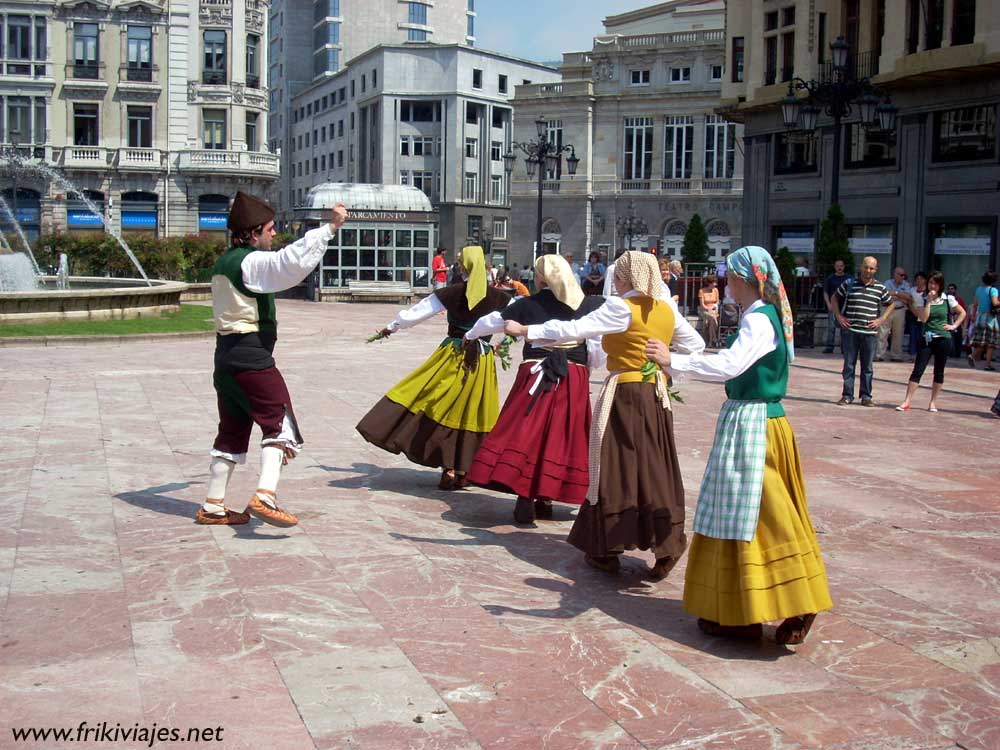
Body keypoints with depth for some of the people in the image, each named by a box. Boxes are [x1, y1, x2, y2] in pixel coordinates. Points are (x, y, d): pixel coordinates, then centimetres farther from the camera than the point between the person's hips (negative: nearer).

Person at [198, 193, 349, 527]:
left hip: (226, 354, 9)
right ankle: (265, 496, -22)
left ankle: (212, 506, 19)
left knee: (232, 430, 15)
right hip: (251, 355, -9)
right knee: (280, 423, -7)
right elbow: (292, 261, -29)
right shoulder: (252, 262, -13)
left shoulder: (224, 262, 16)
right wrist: (330, 228, -29)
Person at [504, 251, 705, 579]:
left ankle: (608, 551, 13)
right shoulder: (667, 309, 6)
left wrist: (525, 330, -14)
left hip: (624, 396, -6)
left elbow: (574, 329, -19)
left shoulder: (621, 307, -13)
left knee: (616, 470, 4)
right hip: (657, 398, 6)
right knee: (655, 470, 10)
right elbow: (696, 345, 17)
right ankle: (665, 546, 9)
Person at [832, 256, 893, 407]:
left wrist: (881, 320, 5)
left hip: (869, 332, 1)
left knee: (867, 366, 6)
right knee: (849, 365, 3)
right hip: (850, 331, -1)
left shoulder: (880, 288, 6)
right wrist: (839, 316, 4)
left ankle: (866, 396, 14)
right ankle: (847, 395, 10)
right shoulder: (849, 284, 3)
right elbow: (835, 298, 15)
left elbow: (890, 304, 18)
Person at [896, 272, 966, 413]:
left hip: (943, 339, 0)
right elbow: (923, 318, -11)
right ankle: (906, 402, -8)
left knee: (939, 372, 7)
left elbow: (962, 313, 13)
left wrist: (954, 325, 1)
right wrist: (929, 301, -13)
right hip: (927, 339, 0)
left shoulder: (948, 299, 1)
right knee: (917, 371, -6)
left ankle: (933, 402, 16)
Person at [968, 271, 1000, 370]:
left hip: (980, 316, 6)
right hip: (990, 317, -6)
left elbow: (975, 304, 16)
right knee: (990, 343, 0)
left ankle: (973, 355, -15)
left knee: (980, 342, 9)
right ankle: (988, 364, -1)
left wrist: (973, 314, 24)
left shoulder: (979, 289, 9)